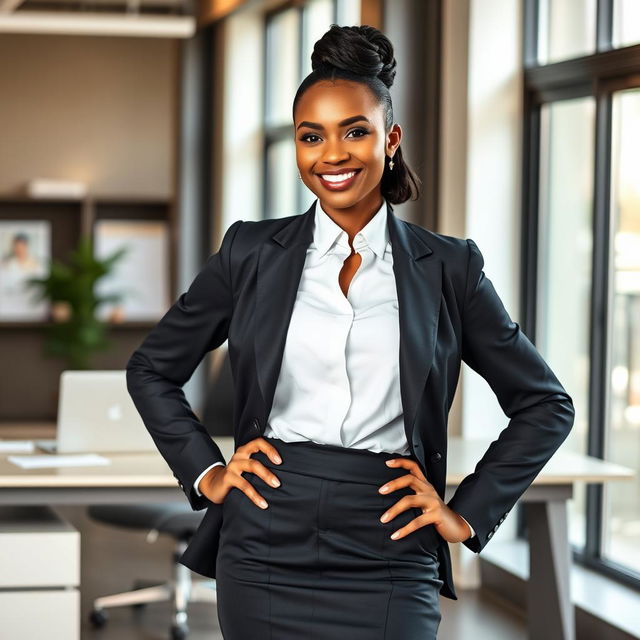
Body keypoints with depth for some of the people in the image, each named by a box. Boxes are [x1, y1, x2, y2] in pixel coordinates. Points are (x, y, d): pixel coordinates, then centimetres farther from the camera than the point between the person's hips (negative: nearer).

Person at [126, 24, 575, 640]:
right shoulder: (253, 252, 5)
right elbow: (151, 369, 15)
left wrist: (468, 513, 4)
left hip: (388, 566, -1)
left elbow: (545, 404, 10)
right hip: (265, 558, 1)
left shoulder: (447, 266, 3)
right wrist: (205, 472, 5)